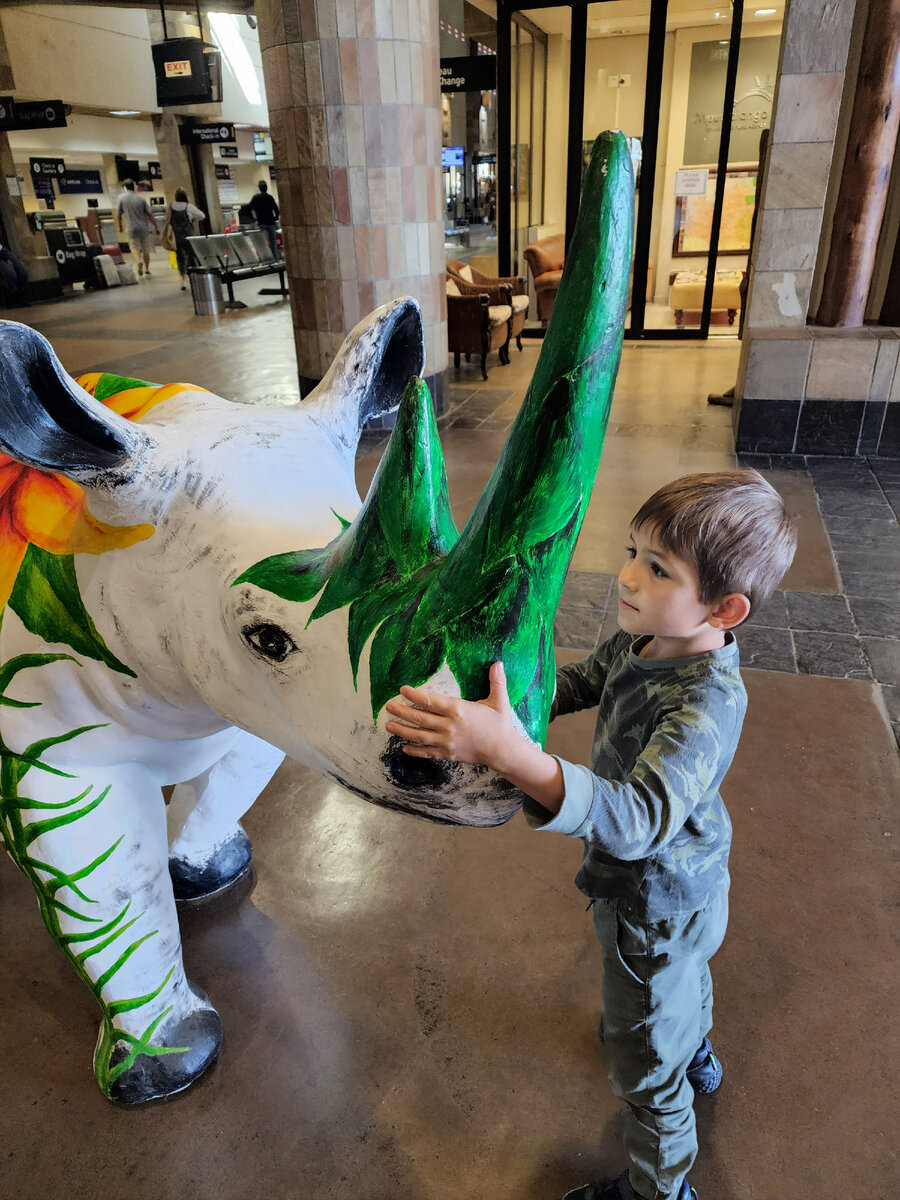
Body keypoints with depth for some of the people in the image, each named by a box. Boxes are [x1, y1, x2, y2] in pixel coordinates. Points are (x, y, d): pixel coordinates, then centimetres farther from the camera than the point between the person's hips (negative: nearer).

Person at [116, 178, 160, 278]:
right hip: (144, 228, 1)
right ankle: (147, 270, 12)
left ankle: (138, 261, -23)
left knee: (135, 247, 7)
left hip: (131, 229, -1)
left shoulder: (121, 198, -1)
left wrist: (120, 225, 20)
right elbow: (149, 214, -2)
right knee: (146, 250, 12)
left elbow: (118, 215, 2)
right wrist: (156, 227, 5)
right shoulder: (141, 198, 0)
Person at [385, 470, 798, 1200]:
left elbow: (639, 819, -54)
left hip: (657, 902, -8)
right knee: (682, 976, 38)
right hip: (671, 884, 9)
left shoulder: (705, 705, -41)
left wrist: (510, 753, -66)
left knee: (645, 1060, 18)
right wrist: (502, 709, -9)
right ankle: (696, 1053, 71)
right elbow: (582, 681, 4)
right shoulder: (646, 638, -15)